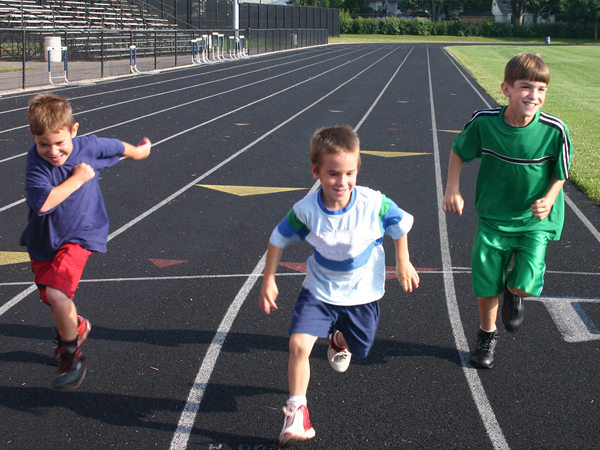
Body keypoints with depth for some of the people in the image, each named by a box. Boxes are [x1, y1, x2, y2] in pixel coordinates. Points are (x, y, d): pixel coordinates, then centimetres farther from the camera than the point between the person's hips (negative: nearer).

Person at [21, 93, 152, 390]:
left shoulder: (89, 147, -16)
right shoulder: (36, 160, -21)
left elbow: (117, 147, 8)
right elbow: (43, 202, -35)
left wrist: (138, 151, 27)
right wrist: (77, 179, -27)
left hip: (79, 235, -2)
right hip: (43, 239, 2)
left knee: (56, 292, -22)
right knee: (52, 297, 18)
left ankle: (71, 354, -2)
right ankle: (76, 326, 51)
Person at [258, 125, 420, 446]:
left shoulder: (374, 204, -26)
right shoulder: (306, 210, -24)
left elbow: (401, 225, -4)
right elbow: (278, 239, -6)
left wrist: (403, 263, 4)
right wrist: (268, 281, -3)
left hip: (362, 292, 1)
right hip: (319, 290, -1)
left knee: (360, 347, 21)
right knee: (299, 344, -19)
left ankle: (339, 340, 60)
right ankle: (296, 410, -1)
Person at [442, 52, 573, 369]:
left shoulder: (554, 129, -20)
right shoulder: (483, 122, -18)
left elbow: (560, 173, -3)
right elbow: (459, 151, 3)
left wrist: (548, 200, -19)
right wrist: (452, 189, -6)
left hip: (535, 220, -1)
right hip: (493, 216, 1)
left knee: (525, 284, -14)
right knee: (486, 284, 6)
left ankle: (513, 294, 25)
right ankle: (487, 335, 36)